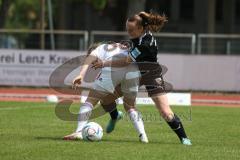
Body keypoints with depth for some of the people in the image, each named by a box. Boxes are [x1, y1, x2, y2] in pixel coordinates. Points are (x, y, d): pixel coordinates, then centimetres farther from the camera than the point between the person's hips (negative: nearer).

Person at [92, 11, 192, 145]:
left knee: (166, 113, -15)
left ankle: (184, 138, 4)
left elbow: (127, 61, -32)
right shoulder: (137, 35, -9)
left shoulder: (146, 43, -34)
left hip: (151, 76, -7)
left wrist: (105, 64, -25)